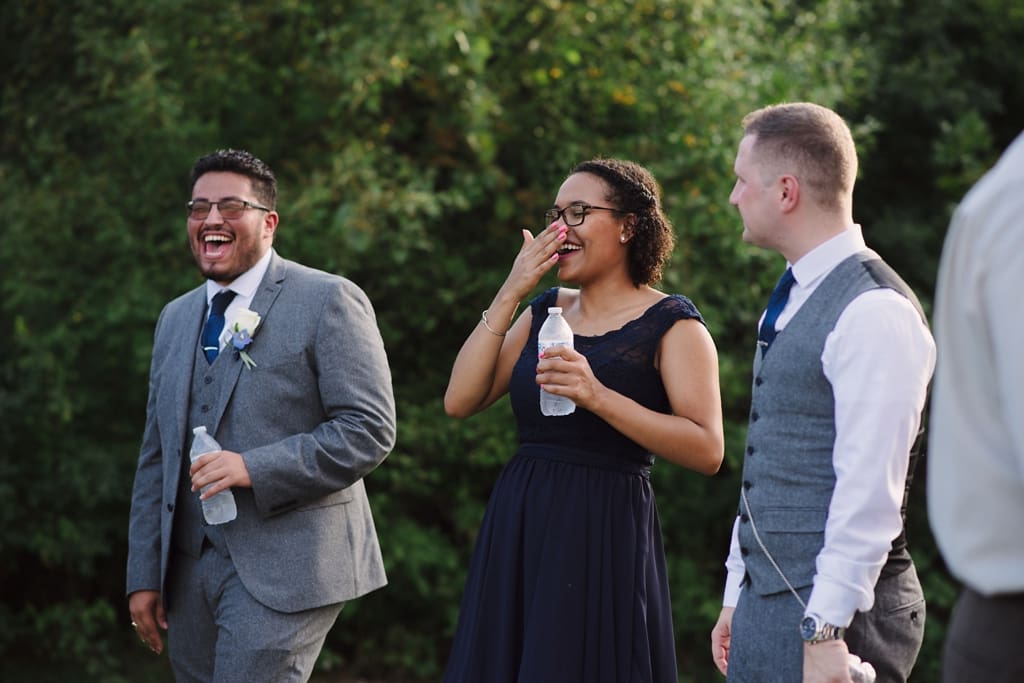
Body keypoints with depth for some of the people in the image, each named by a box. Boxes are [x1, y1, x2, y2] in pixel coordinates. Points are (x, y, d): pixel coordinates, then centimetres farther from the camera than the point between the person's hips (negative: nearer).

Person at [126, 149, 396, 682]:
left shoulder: (328, 301, -3)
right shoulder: (175, 318, 17)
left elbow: (370, 429, -11)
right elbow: (156, 454, 19)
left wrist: (254, 469, -19)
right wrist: (144, 575, 13)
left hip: (282, 570, -6)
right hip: (190, 569, 6)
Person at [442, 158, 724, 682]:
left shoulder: (670, 324, -5)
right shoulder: (545, 312, 13)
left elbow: (706, 451, -15)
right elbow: (459, 401, 3)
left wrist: (598, 397, -22)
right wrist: (508, 295, -1)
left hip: (604, 536, -6)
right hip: (518, 529, 6)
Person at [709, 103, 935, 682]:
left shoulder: (875, 313, -15)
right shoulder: (792, 304, 15)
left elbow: (870, 491, -20)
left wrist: (826, 629, -22)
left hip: (829, 613, -9)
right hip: (765, 604, 9)